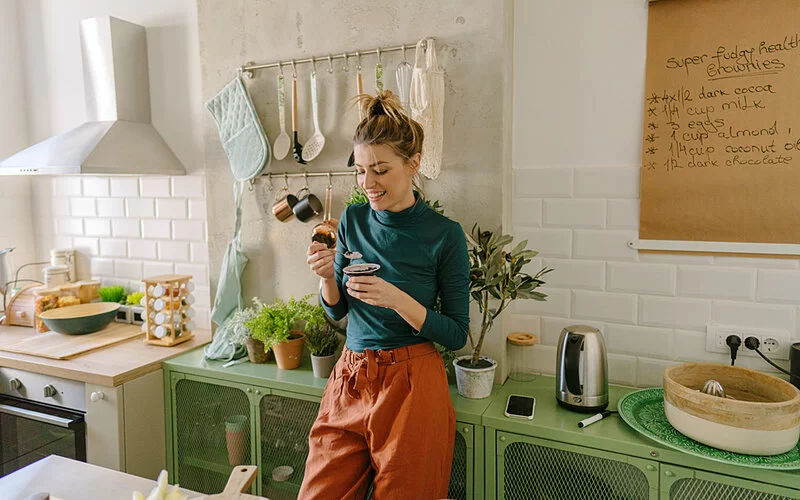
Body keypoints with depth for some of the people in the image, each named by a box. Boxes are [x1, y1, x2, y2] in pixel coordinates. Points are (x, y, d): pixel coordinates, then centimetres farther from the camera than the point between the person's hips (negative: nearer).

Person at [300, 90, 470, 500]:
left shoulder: (445, 234, -11)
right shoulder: (353, 219, 1)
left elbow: (457, 334, -8)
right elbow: (336, 310, 10)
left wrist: (397, 299, -23)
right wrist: (327, 276, -12)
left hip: (411, 385, -4)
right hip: (349, 378, 4)